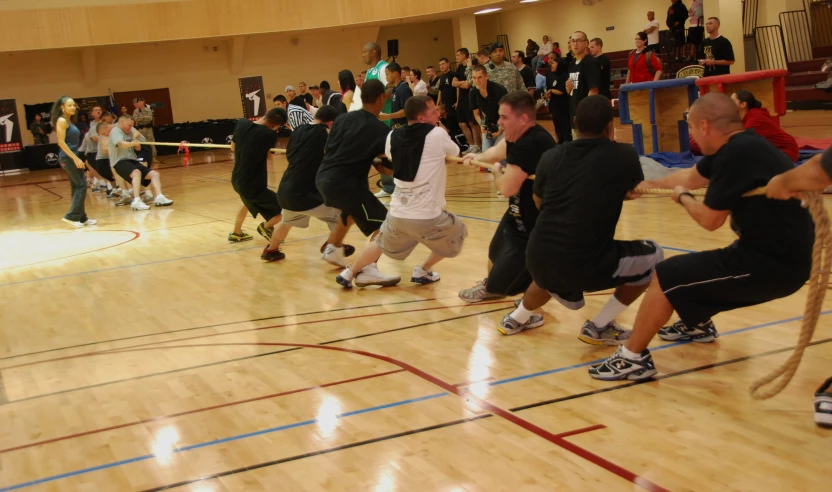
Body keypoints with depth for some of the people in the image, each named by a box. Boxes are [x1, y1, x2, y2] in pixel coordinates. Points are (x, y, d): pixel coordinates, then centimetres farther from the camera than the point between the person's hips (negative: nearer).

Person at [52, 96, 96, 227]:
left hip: (72, 157, 9)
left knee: (77, 187, 11)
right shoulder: (62, 121, -11)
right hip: (68, 158, -9)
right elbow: (61, 142, -18)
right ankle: (71, 216, -7)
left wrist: (76, 158, 17)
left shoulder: (69, 121, 16)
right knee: (81, 186, -9)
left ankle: (82, 218, 15)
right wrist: (75, 158, -21)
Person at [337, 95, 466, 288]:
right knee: (458, 235, 24)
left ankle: (349, 274, 41)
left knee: (381, 244, 32)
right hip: (428, 217, -5)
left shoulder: (393, 136, 4)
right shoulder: (437, 134, -9)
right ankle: (423, 272, 25)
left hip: (398, 214, 5)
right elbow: (454, 152, 11)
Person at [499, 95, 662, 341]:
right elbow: (634, 192, 19)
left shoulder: (551, 156, 7)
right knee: (653, 256, 18)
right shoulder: (624, 154, -2)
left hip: (538, 258, 5)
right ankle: (599, 327, 15)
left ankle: (516, 318, 50)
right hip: (586, 265, -5)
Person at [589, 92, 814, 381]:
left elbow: (709, 219, -14)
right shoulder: (740, 146, 9)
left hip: (772, 263, -10)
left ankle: (633, 358, 5)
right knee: (688, 270, 31)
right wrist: (646, 186, 36)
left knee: (665, 276, -6)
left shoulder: (736, 154, -21)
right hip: (780, 256, 10)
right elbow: (690, 177, 26)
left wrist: (681, 197, 6)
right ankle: (697, 325, 55)